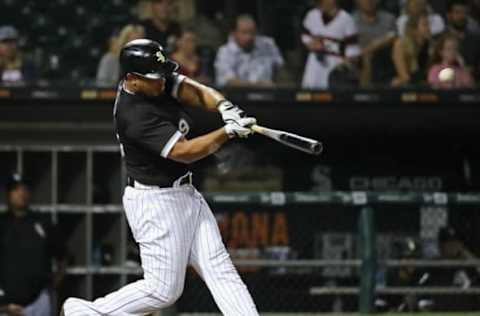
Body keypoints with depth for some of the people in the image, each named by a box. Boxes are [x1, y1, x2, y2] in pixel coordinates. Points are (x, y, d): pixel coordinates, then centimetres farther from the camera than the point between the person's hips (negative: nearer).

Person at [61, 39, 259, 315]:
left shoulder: (157, 82, -1)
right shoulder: (135, 115, -26)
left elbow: (197, 92, -5)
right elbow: (184, 152, -27)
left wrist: (223, 106, -26)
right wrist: (229, 132, -27)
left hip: (186, 194, 9)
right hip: (156, 202, -9)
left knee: (220, 268, 2)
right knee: (164, 290, -3)